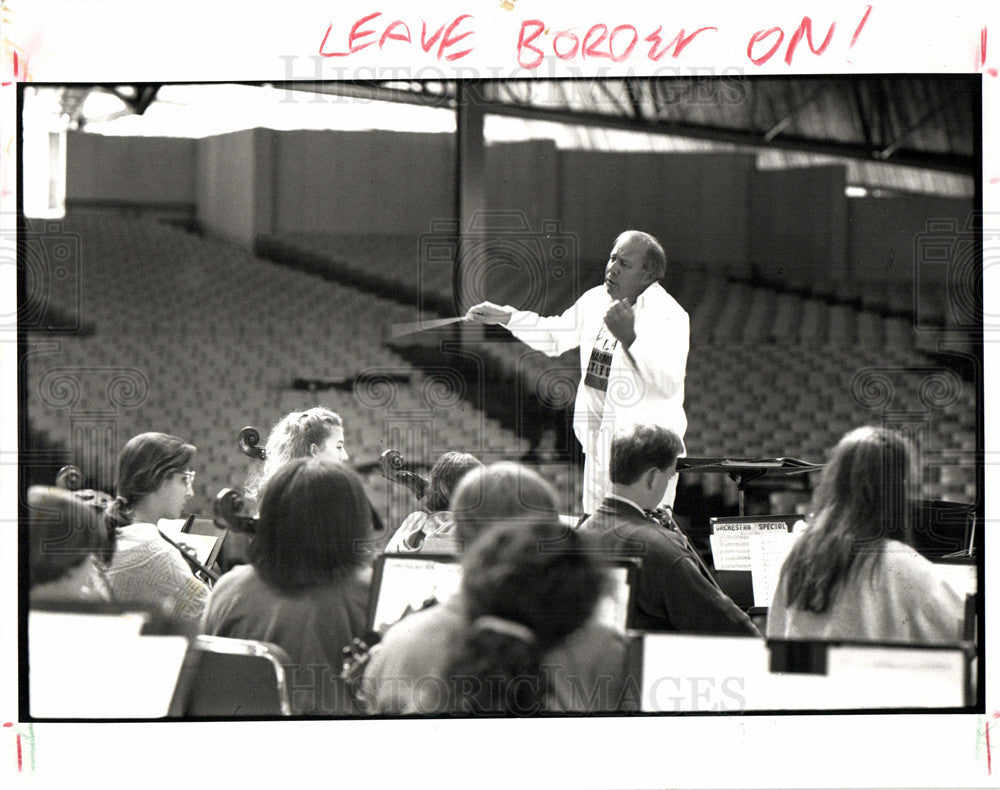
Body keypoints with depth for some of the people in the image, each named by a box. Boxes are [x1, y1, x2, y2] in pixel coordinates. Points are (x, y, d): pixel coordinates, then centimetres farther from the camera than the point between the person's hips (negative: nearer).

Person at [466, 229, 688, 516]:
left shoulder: (670, 315, -13)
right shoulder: (596, 300, 9)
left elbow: (669, 384, -24)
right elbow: (555, 336, 26)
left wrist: (629, 338, -32)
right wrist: (505, 316, 19)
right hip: (600, 439, 7)